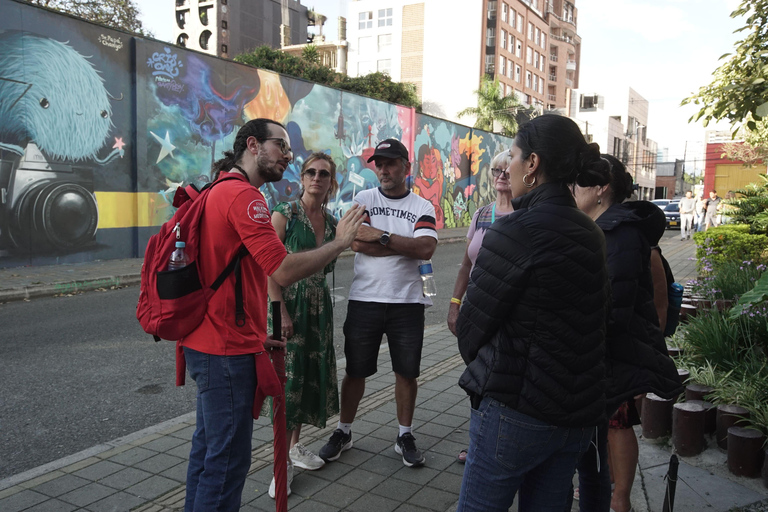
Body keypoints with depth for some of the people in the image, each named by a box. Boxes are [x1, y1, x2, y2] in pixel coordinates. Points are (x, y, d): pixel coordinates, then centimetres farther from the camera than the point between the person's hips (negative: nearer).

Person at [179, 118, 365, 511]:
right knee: (228, 457, 0)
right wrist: (340, 242, -14)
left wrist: (254, 335, 19)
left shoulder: (218, 193, 16)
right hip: (227, 351, -11)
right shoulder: (243, 195, -17)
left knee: (209, 445, 22)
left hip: (208, 343, 11)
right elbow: (283, 271, -26)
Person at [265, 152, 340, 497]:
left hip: (319, 305, 6)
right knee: (289, 378, -4)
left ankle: (295, 445, 32)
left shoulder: (331, 222, 8)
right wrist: (282, 311, -18)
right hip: (289, 302, -6)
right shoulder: (284, 215, -10)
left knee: (312, 374, 13)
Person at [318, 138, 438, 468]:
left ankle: (405, 436, 27)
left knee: (407, 372, 9)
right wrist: (408, 246, -11)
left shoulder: (422, 207, 4)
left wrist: (382, 236, -15)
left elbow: (426, 249, -13)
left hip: (407, 301, 1)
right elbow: (357, 242, -13)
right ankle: (343, 432, 28)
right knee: (355, 370, 9)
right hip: (364, 299, 0)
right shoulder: (363, 200, 3)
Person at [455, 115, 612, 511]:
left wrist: (483, 371, 8)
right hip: (579, 413, 8)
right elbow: (598, 319, 12)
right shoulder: (591, 235, 7)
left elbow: (471, 326, -12)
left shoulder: (515, 231, -17)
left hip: (516, 409, -7)